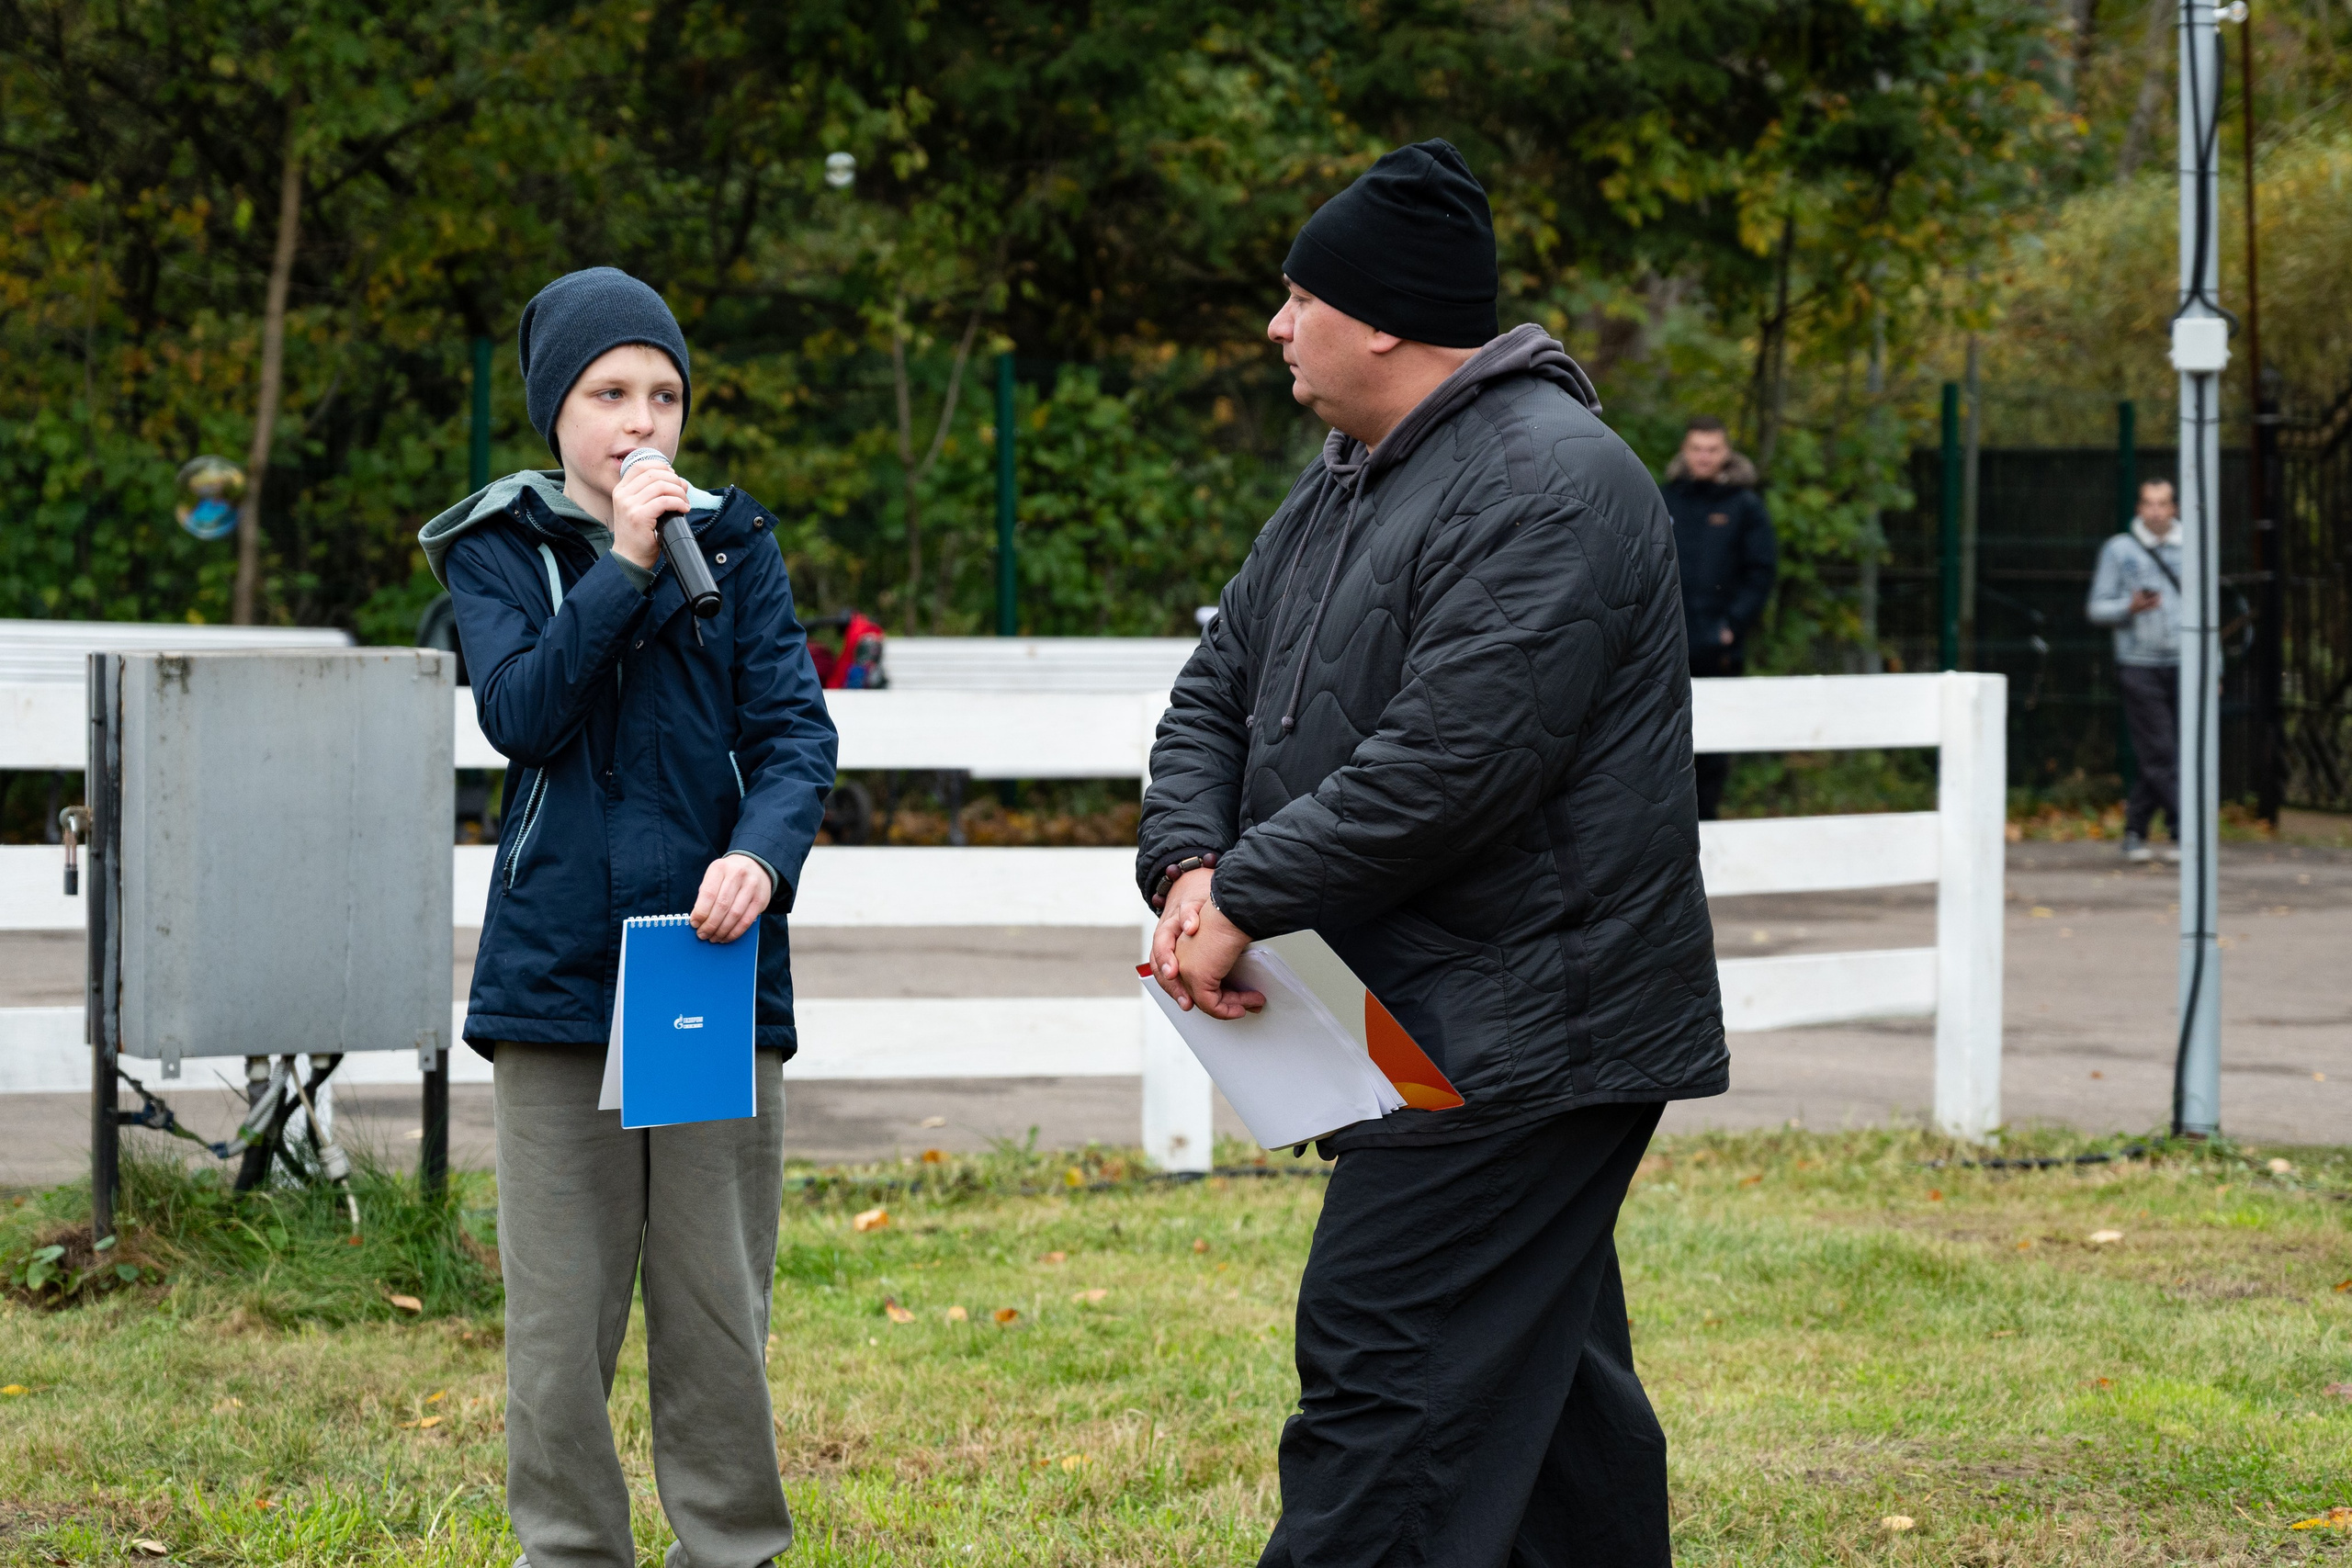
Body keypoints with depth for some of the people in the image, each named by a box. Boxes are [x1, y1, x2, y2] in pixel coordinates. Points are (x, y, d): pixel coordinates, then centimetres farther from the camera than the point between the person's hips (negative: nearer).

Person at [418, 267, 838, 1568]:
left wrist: (762, 850, -18)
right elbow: (521, 712, -9)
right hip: (556, 970, -1)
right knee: (560, 1312, 2)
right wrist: (625, 563, -14)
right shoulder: (495, 549, 6)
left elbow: (793, 727, 1)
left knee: (718, 1303, 3)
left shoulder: (734, 539, 9)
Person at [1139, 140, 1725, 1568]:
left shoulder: (1545, 485, -17)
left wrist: (1250, 898, -19)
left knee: (1387, 1383, -14)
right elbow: (1219, 694, 16)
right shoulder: (1347, 484, 16)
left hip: (1519, 1043, -10)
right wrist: (1191, 867, -4)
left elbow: (1450, 765, -25)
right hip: (1451, 1030, 10)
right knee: (1547, 1378, 16)